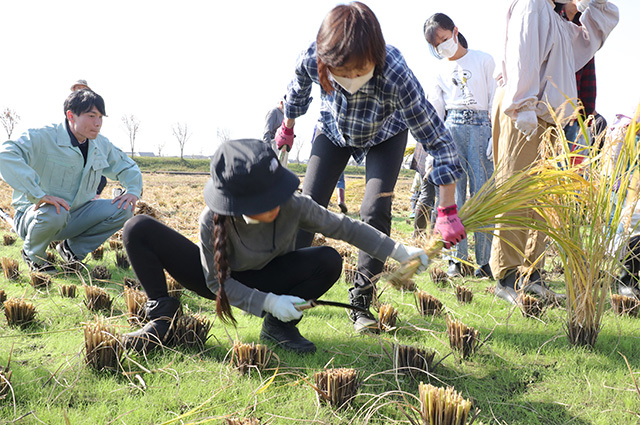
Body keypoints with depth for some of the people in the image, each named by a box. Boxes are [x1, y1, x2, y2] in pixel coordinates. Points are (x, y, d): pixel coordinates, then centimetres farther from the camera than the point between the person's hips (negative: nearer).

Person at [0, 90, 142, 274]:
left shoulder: (101, 145, 3)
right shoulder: (43, 138, -19)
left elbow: (127, 166, 19)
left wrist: (133, 190, -4)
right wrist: (39, 195, -43)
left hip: (75, 217, 6)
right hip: (35, 213, -6)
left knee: (123, 209, -12)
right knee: (55, 213, -41)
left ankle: (73, 248, 6)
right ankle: (33, 255, -6)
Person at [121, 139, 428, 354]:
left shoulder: (293, 206, -30)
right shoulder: (212, 220, -33)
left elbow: (345, 228, -17)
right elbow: (218, 281, -21)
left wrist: (399, 252, -18)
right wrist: (268, 302, -32)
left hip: (264, 280, 2)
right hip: (220, 280, -1)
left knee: (329, 261, -29)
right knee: (140, 229, -24)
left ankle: (278, 327, -7)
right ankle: (162, 317, -8)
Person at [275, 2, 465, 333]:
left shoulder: (396, 75, -44)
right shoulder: (311, 59, -36)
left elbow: (437, 139, -36)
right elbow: (298, 91, -8)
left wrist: (448, 211, -36)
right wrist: (287, 128, 10)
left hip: (385, 135, -2)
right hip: (333, 130, 3)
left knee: (375, 211, -16)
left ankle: (361, 302, -2)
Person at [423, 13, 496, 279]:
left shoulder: (483, 60, 7)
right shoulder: (440, 69, 16)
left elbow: (496, 102, 4)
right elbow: (434, 110, 19)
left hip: (481, 128, -3)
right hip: (451, 129, 3)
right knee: (453, 193, -4)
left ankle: (485, 260, -2)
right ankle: (457, 257, 1)